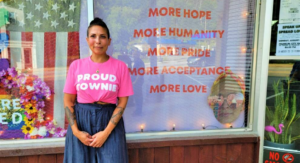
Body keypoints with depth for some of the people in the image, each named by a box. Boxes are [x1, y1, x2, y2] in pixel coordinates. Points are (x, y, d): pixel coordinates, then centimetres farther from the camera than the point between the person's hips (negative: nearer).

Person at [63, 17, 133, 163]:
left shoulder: (120, 66, -3)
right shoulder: (76, 65, 0)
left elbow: (122, 103, -4)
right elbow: (68, 101, 3)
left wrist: (106, 132, -11)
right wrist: (76, 131, -7)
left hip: (109, 121, -1)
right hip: (81, 121, 1)